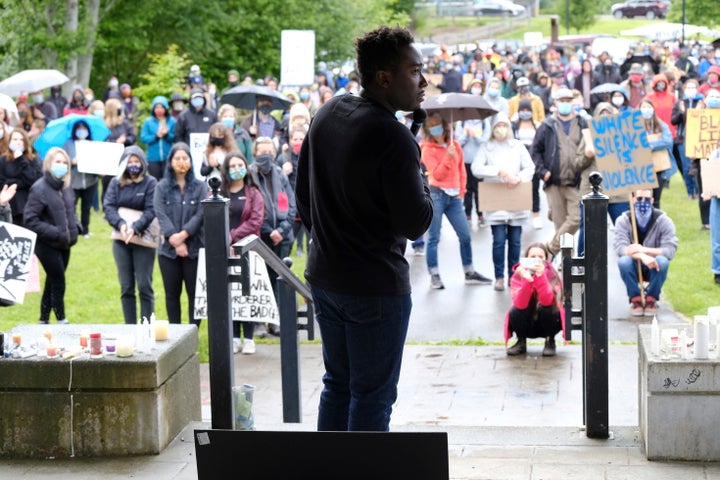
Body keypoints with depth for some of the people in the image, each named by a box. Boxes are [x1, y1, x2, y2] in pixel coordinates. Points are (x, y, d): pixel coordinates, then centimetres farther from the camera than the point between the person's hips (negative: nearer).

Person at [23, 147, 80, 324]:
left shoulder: (66, 187, 8)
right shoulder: (39, 189, -15)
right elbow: (30, 220, -18)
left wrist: (75, 226, 4)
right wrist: (55, 233, -21)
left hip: (64, 245, 7)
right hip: (47, 245, -7)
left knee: (52, 283, 15)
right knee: (58, 283, -4)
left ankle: (44, 320, 25)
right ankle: (61, 320, 6)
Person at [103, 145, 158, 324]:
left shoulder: (150, 183, -2)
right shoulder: (116, 183, 9)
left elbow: (151, 210, -10)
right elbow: (109, 206, -1)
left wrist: (135, 228, -23)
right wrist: (121, 224, -18)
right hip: (121, 240, 3)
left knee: (144, 286, -3)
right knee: (126, 287, 6)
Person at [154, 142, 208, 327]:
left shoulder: (200, 187, 5)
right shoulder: (162, 187, 7)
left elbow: (201, 215, -5)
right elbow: (161, 215, -3)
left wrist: (183, 235, -15)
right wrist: (175, 240, -14)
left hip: (195, 248, -1)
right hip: (168, 249, 1)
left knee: (195, 293, 0)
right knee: (172, 293, 6)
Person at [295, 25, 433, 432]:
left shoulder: (328, 114, 5)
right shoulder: (393, 137, -21)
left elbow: (304, 192, 14)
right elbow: (415, 223, -19)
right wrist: (421, 179, -2)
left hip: (325, 277, 8)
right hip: (377, 287, -8)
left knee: (338, 384, 19)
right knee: (374, 395, 2)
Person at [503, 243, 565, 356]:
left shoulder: (552, 275, -17)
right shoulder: (518, 275, -15)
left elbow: (547, 301, -34)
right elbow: (520, 304, -30)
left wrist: (540, 276, -44)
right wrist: (527, 280, -43)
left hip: (547, 323, -1)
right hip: (526, 326, 1)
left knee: (547, 308, -30)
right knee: (515, 311, -28)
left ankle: (550, 342, -4)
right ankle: (521, 342, 0)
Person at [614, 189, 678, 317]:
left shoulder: (663, 220, -11)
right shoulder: (623, 220, -11)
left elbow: (670, 250, -21)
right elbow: (620, 248, -24)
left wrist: (644, 250, -35)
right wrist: (642, 257, -42)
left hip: (654, 268, 0)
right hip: (634, 268, 0)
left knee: (663, 261, -33)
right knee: (623, 261, -32)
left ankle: (651, 299, -9)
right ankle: (635, 299, -10)